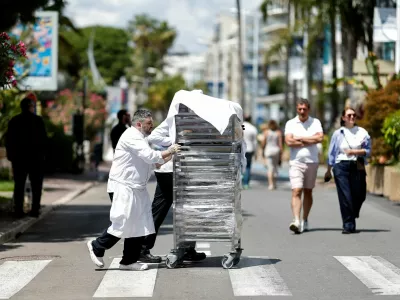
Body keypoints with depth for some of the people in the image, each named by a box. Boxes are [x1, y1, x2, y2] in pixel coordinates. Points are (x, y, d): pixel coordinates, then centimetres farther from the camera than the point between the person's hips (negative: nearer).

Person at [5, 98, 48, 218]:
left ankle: (18, 210, 0)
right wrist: (42, 153, 3)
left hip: (18, 158, 3)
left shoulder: (14, 121, 4)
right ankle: (35, 209, -1)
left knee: (19, 185, 6)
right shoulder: (37, 120, -6)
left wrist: (10, 155, 11)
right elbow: (44, 139, -7)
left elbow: (8, 140, 5)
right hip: (36, 157, -3)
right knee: (36, 185, 5)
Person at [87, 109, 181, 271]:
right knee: (122, 223, -9)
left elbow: (153, 161, 20)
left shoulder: (140, 138, 19)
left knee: (139, 225, 7)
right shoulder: (131, 137, -14)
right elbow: (149, 156, -22)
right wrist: (168, 152, -13)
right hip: (123, 187, -10)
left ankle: (129, 261, 13)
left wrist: (169, 156, 8)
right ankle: (97, 247, 10)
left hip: (136, 189, 10)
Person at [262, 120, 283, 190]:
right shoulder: (278, 133, 0)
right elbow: (280, 143, -2)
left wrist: (263, 151, 16)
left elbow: (264, 143, 1)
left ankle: (271, 184, -16)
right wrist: (281, 153, 2)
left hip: (268, 150, -1)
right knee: (275, 167, 15)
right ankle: (274, 184, 20)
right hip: (276, 150, 1)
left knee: (270, 168, -4)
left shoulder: (266, 132, -1)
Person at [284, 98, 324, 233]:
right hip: (296, 162, -2)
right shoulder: (290, 123, 3)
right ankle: (296, 221, -23)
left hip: (312, 162, 2)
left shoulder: (315, 122, 5)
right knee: (296, 191, -13)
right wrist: (310, 141, -8)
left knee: (308, 192, 10)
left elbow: (320, 137, -11)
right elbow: (289, 141, -11)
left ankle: (305, 221, 20)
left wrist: (300, 138, -10)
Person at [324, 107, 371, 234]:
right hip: (341, 166, -1)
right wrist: (328, 171, 11)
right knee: (345, 196, -7)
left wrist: (354, 152, -13)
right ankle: (348, 225, -3)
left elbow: (368, 150, 3)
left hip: (358, 166, 2)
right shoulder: (338, 133, 6)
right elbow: (331, 153, 10)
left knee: (359, 195, 2)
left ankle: (352, 217, 28)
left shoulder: (362, 132, 8)